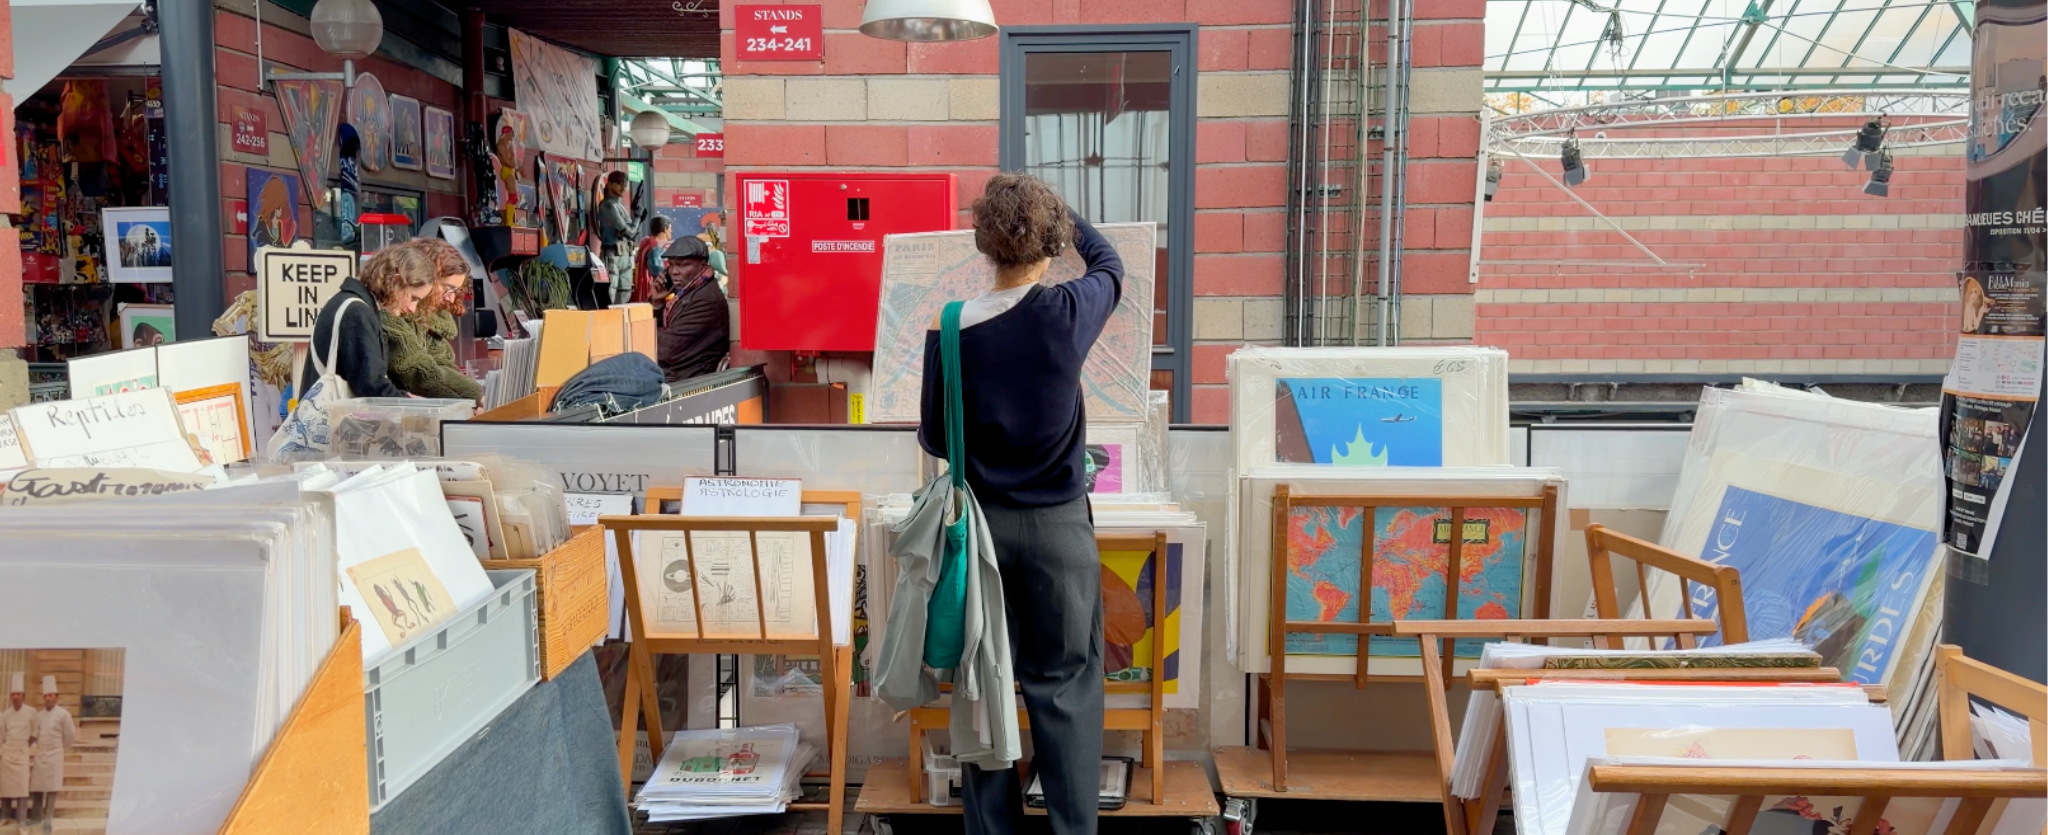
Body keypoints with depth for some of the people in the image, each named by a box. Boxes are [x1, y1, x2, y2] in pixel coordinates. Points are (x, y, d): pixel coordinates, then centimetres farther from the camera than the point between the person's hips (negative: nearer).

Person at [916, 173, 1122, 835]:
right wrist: (1060, 214, 27)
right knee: (1062, 686, 7)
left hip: (982, 523, 2)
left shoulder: (950, 330, -8)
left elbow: (934, 440, 1)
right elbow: (1108, 263, 12)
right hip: (1058, 524, -2)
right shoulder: (1066, 314, -12)